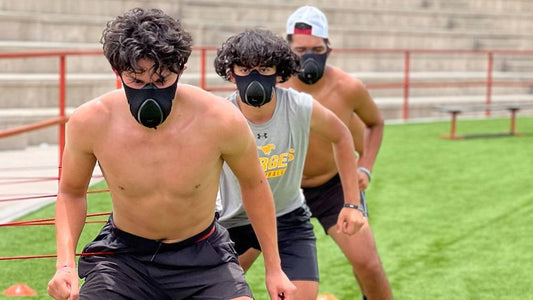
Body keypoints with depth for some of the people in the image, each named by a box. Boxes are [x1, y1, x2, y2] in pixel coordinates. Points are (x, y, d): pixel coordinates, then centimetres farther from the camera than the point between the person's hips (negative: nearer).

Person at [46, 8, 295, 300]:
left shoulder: (221, 120, -22)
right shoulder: (90, 122, -19)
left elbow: (254, 184, -1)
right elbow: (71, 192, 2)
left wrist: (273, 269, 5)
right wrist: (65, 264, -15)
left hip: (202, 255, 0)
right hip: (123, 255, 1)